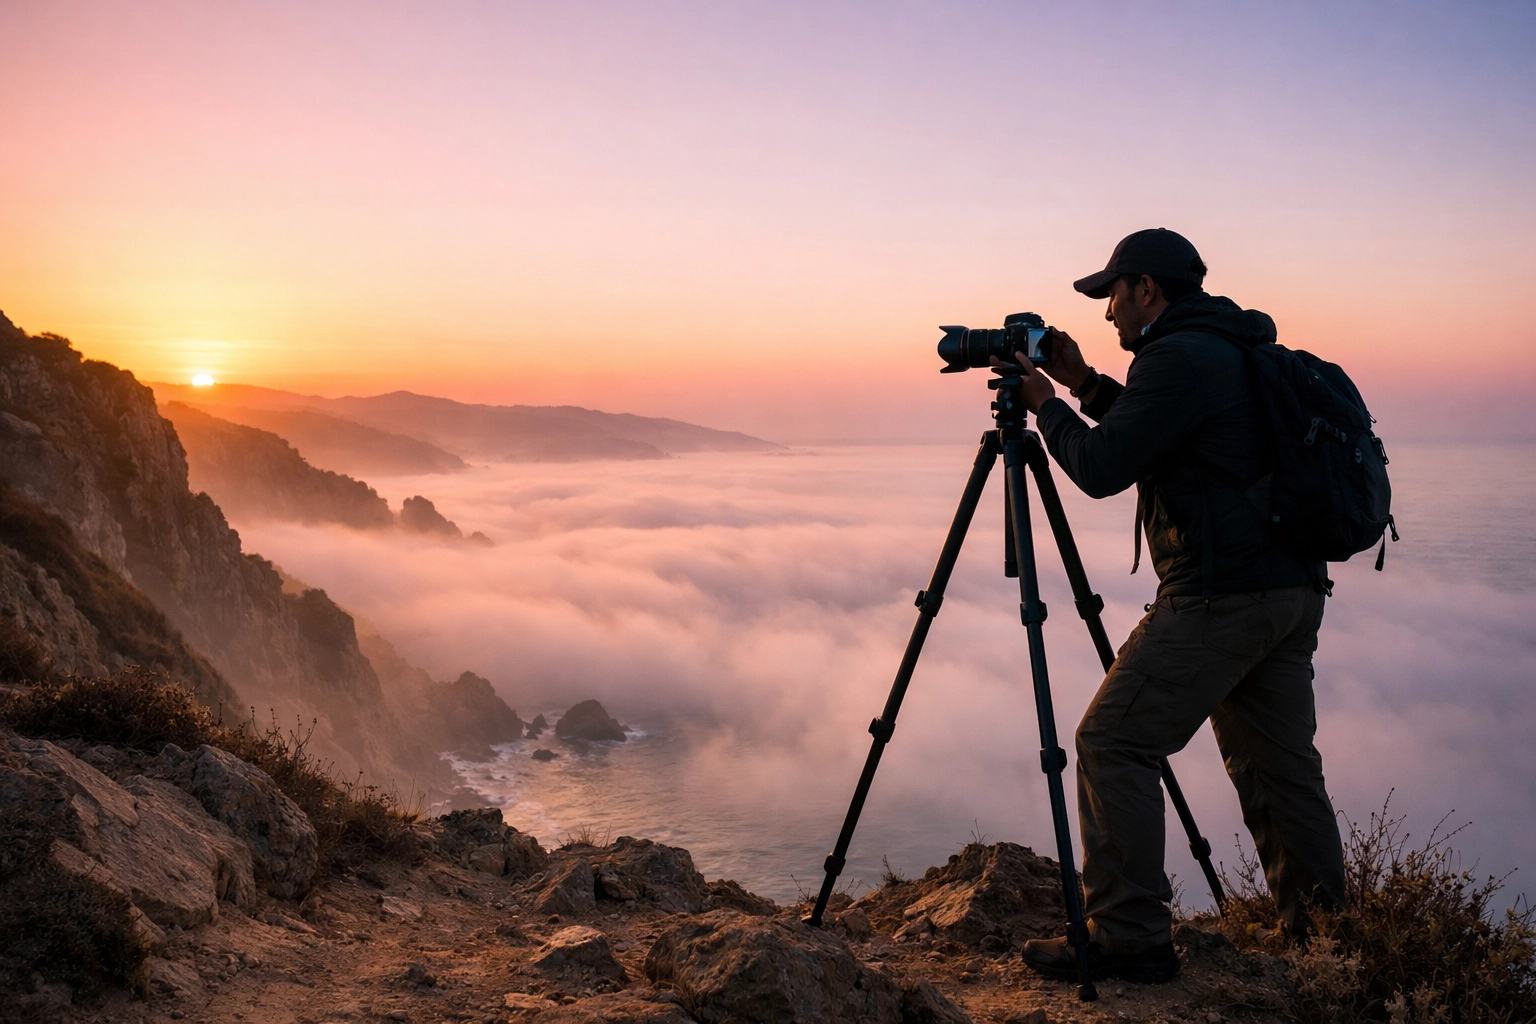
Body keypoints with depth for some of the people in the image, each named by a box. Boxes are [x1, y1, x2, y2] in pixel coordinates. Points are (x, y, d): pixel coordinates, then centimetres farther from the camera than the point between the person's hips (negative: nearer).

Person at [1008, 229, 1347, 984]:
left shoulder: (1178, 358, -11)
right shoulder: (1236, 351, 19)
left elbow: (1101, 469, -14)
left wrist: (1046, 406, 3)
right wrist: (1086, 385, 22)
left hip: (1221, 596, -10)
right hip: (1293, 591, 10)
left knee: (1113, 744, -6)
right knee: (1276, 760, 17)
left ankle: (1128, 939, -4)